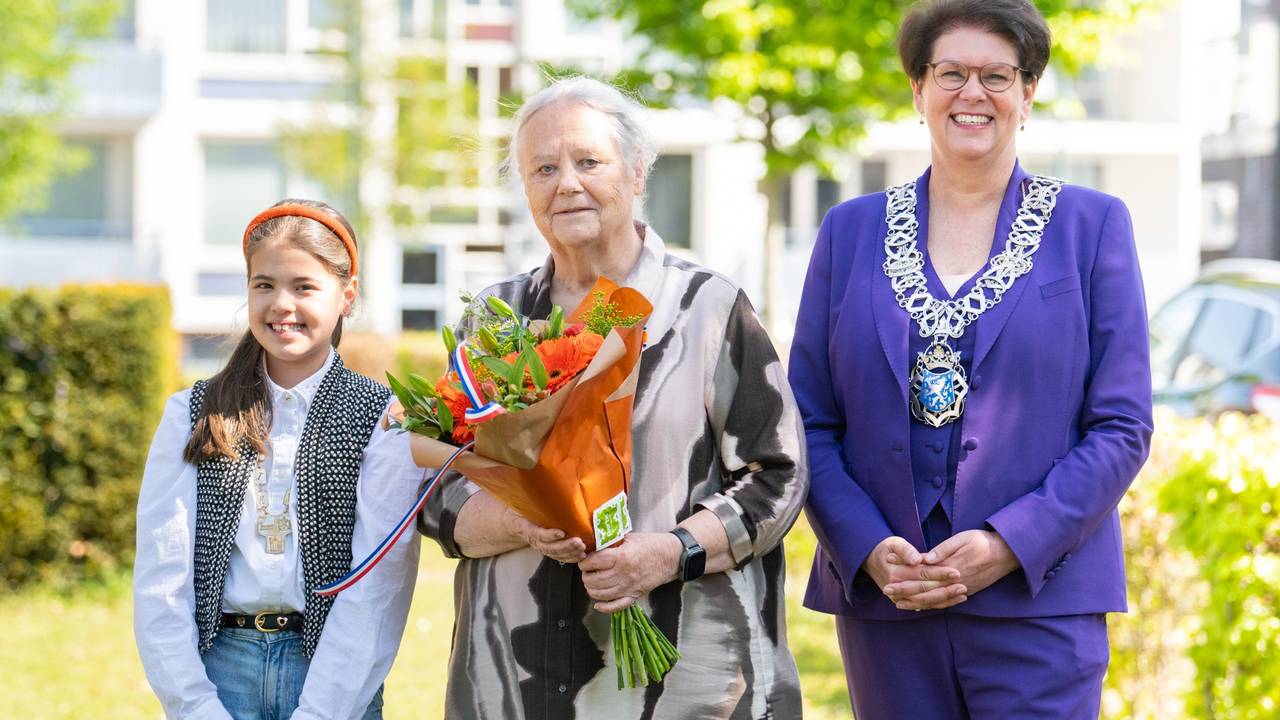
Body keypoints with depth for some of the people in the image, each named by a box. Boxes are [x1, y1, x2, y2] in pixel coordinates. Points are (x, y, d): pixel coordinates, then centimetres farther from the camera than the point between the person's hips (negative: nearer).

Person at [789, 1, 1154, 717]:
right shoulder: (852, 231, 10)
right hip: (882, 600, 2)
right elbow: (811, 424, 8)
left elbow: (1123, 428, 0)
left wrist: (1009, 545, -12)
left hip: (1039, 598, -2)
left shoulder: (1094, 226, 5)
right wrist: (868, 548, -9)